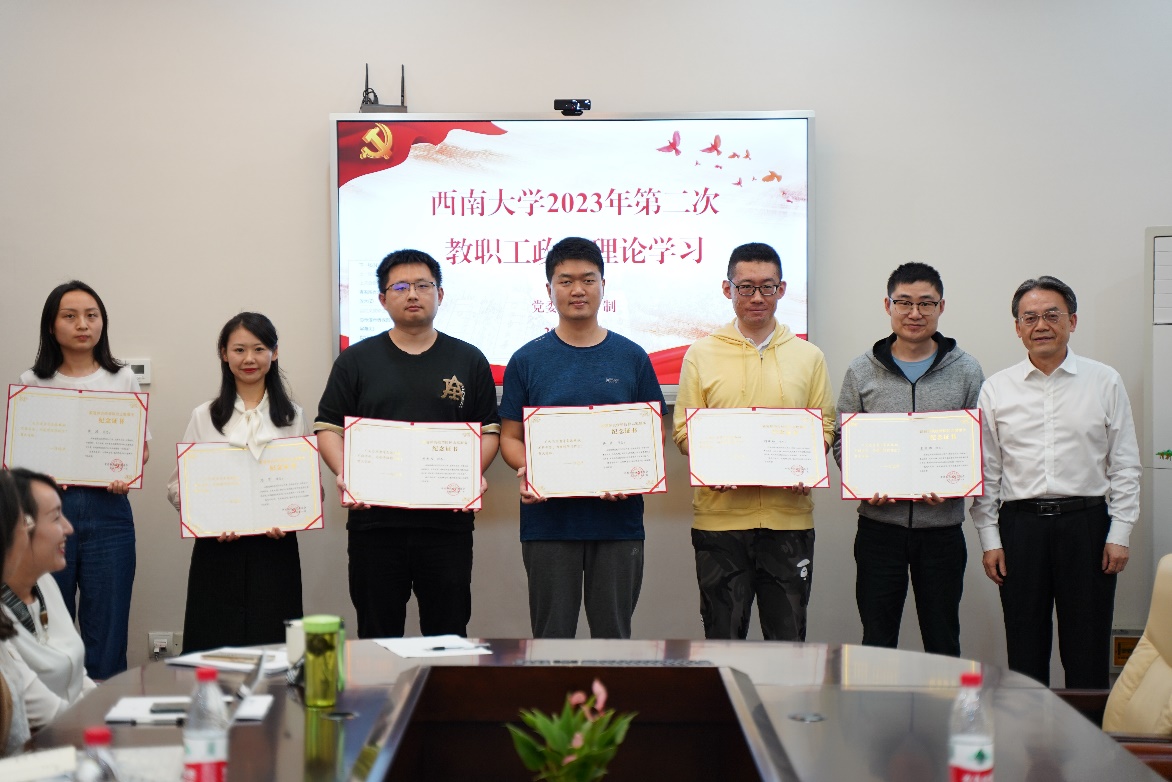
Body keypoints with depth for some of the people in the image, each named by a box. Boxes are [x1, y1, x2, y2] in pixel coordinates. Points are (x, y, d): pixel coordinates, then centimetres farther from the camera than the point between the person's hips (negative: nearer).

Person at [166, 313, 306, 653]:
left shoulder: (292, 416, 11)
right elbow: (177, 485, 5)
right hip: (217, 551, 0)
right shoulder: (204, 417, 9)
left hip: (275, 546, 0)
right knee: (215, 648, -2)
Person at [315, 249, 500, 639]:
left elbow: (490, 430, 9)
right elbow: (328, 427, 6)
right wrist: (343, 475, -12)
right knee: (377, 635, 5)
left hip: (448, 519, 0)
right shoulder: (356, 361, 9)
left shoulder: (469, 360, 10)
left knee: (449, 634, 4)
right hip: (373, 517, 0)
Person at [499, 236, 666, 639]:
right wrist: (526, 470, -15)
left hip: (619, 519, 1)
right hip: (548, 519, -1)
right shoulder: (528, 360, 5)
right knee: (551, 637, 6)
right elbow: (510, 436, 6)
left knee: (614, 636, 8)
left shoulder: (632, 357, 6)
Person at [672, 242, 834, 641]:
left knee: (788, 636, 6)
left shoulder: (808, 356, 10)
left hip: (789, 515, 1)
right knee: (722, 637, 5)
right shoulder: (702, 354, 5)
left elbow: (825, 425, 10)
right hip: (720, 515, -1)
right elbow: (685, 429, 3)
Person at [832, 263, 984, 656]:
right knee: (876, 640, 6)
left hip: (942, 525, 0)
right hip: (879, 524, 0)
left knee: (943, 640, 9)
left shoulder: (966, 370, 4)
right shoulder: (862, 372, 5)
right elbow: (842, 439, 7)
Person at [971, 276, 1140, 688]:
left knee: (1087, 652, 4)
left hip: (1087, 522, -1)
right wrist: (990, 540, 2)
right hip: (1020, 525, 1)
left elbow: (1124, 465, 4)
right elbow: (986, 471, 7)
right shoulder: (996, 389, 6)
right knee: (1025, 648, 7)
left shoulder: (1105, 382, 4)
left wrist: (1119, 534, -2)